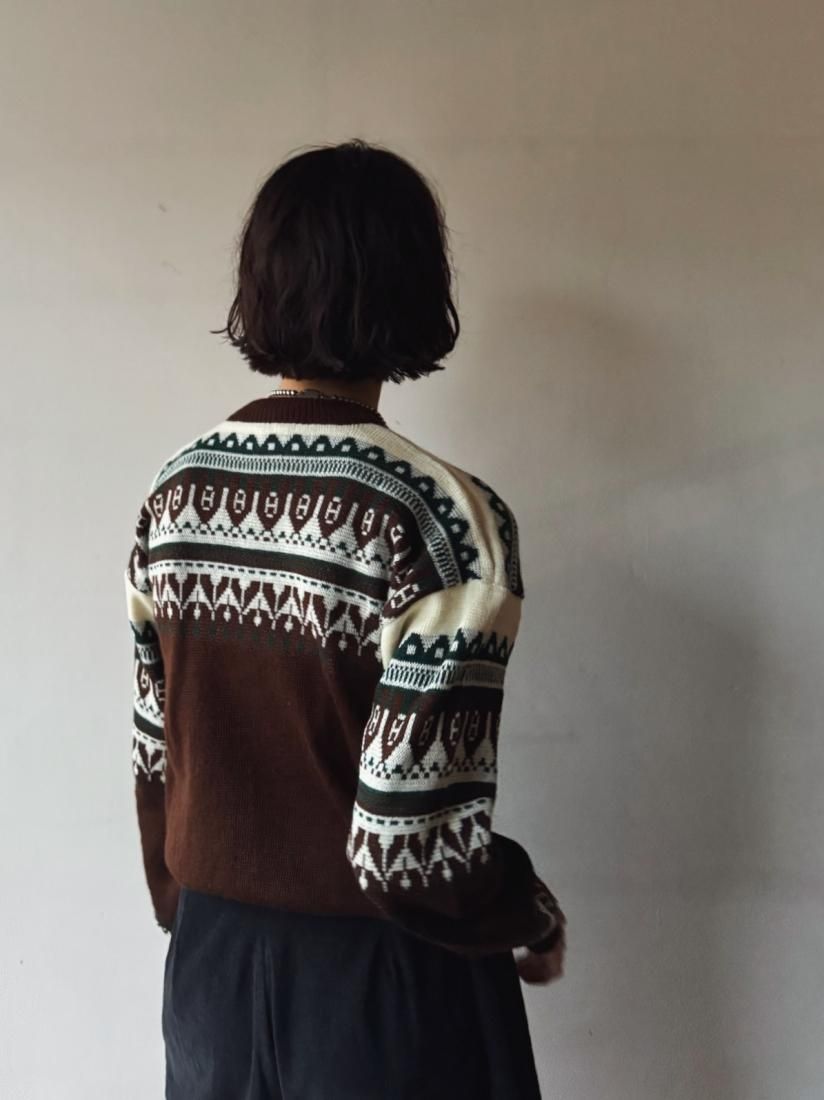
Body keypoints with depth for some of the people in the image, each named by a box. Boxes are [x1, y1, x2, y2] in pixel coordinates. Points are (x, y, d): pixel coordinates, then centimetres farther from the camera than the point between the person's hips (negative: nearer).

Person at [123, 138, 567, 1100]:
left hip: (211, 975, 5)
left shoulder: (175, 495, -4)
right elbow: (412, 850, -22)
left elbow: (155, 762, 4)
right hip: (382, 991, -5)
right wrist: (536, 922, -3)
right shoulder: (443, 519, -22)